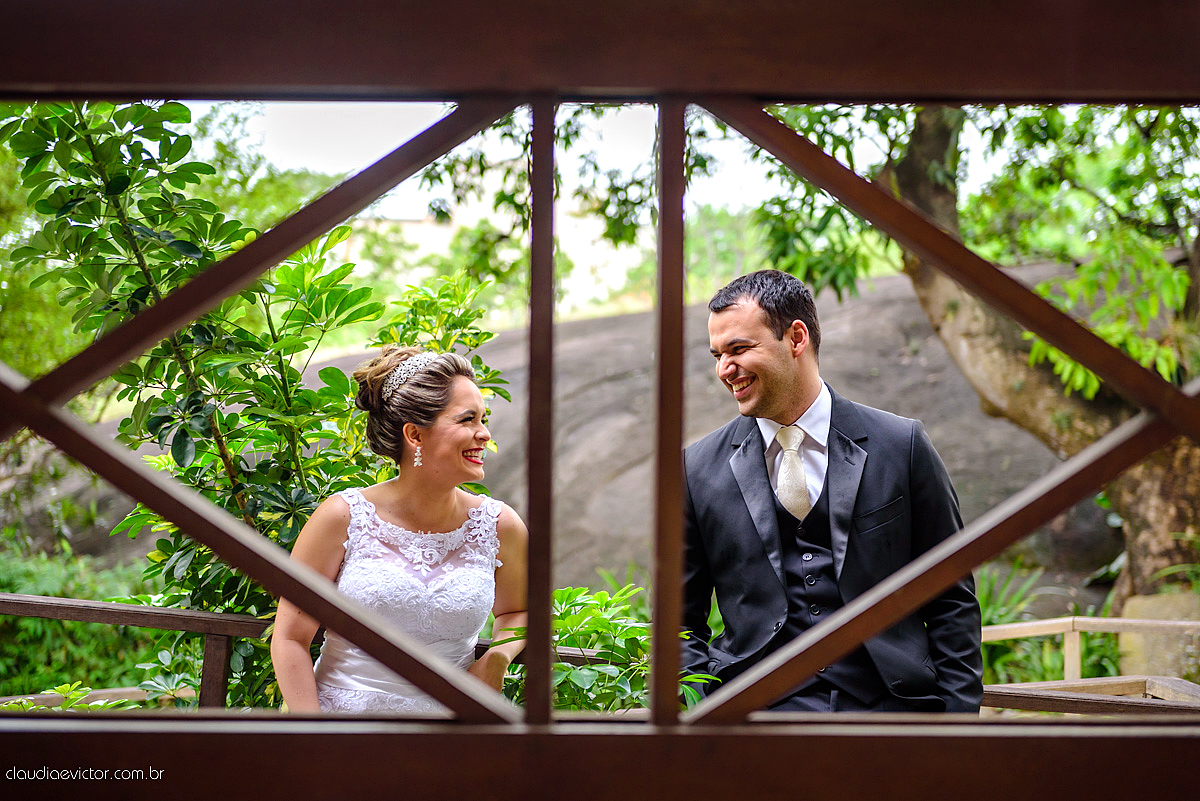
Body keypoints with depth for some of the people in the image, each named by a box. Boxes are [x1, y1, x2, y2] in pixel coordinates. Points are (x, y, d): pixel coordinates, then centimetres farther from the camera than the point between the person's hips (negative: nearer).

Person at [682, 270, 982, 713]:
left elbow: (951, 598, 10)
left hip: (889, 707, 0)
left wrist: (958, 712, 2)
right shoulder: (700, 466, 9)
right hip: (758, 707, 0)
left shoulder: (901, 445, 6)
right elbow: (683, 620, 15)